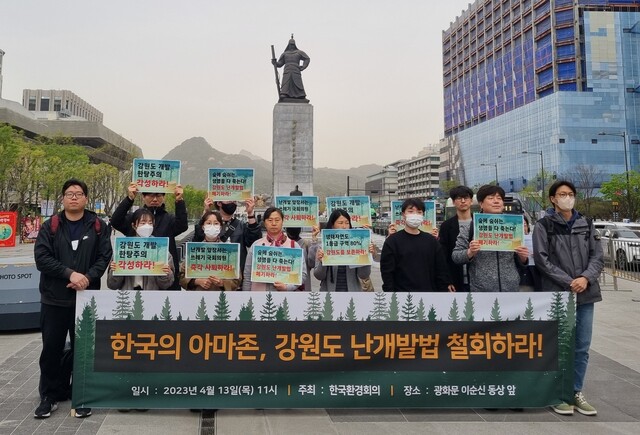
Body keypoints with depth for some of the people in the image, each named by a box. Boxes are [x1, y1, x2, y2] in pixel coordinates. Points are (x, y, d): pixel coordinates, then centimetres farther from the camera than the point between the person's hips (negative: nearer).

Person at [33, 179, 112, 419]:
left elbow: (105, 256, -3)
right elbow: (41, 257, -7)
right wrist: (69, 274, -18)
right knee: (51, 348, 7)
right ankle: (49, 396, 21)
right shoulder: (50, 226, 3)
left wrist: (88, 277, -18)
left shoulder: (97, 226, 3)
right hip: (54, 298, 1)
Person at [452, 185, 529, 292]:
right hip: (481, 290, -3)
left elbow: (520, 263, 16)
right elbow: (455, 256, -1)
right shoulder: (471, 227, 0)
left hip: (511, 288, 3)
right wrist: (470, 252, -20)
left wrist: (523, 257, -6)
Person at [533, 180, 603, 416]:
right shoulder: (544, 225, -1)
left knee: (582, 347, 10)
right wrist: (568, 282, -13)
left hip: (585, 293, 4)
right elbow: (542, 259, -7)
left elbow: (598, 256, 7)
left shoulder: (586, 224, 12)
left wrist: (586, 278, -10)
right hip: (557, 293, -4)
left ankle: (577, 393, 23)